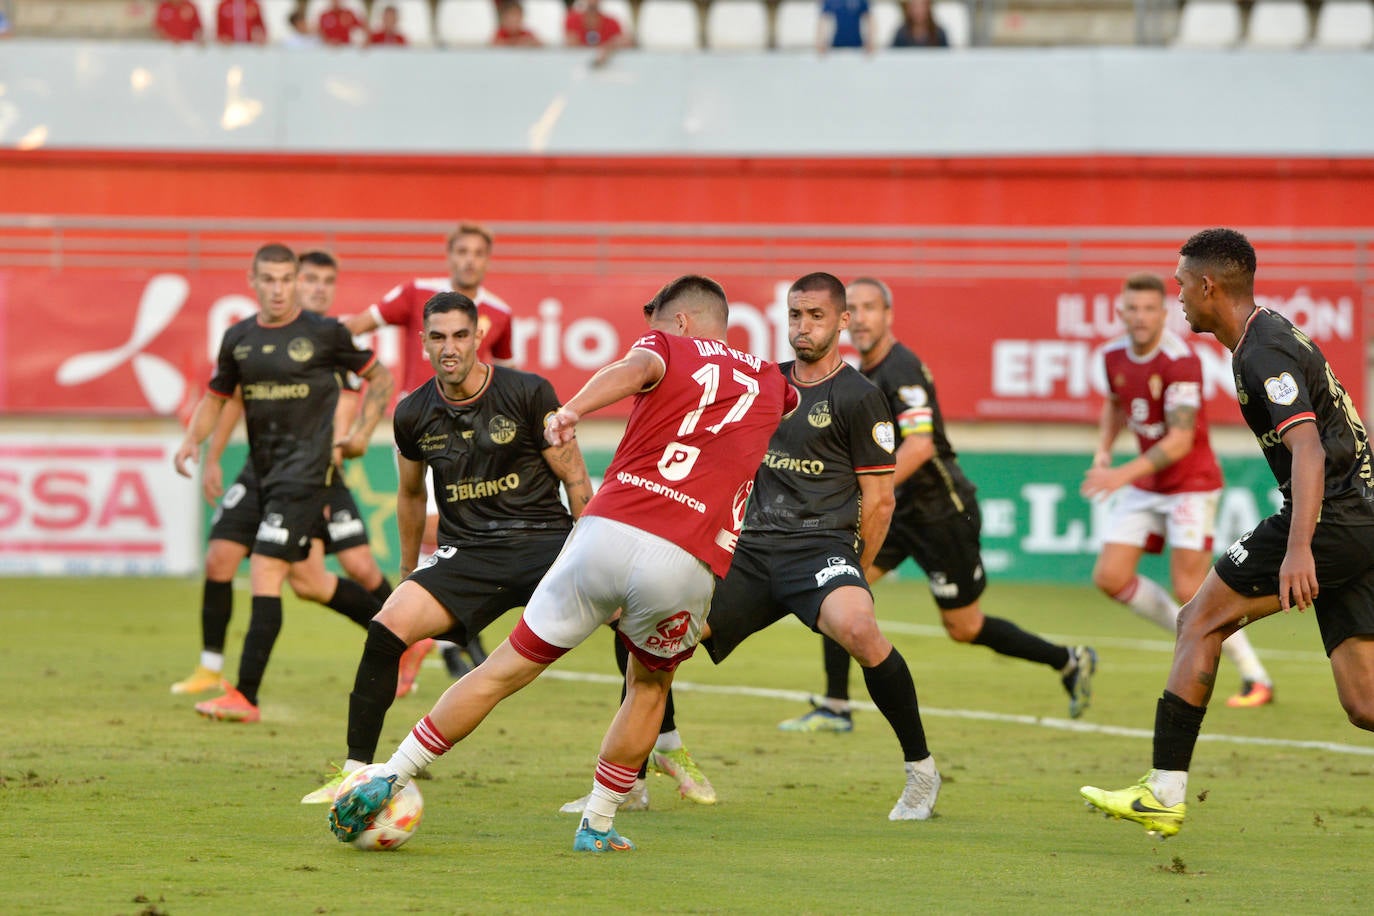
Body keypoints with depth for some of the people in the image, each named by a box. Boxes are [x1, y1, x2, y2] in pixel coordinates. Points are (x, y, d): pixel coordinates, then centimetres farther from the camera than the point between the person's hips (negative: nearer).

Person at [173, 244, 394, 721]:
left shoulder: (324, 332, -6)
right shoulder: (238, 338, 8)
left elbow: (379, 376, 7)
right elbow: (216, 396, 19)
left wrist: (362, 432, -4)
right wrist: (192, 440, 1)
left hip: (305, 469, -7)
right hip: (264, 468, 7)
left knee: (265, 574, -15)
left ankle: (245, 697, -16)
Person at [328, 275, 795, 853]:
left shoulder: (668, 345, 16)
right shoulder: (769, 381, 25)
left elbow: (636, 368, -11)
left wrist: (573, 410, -28)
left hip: (609, 530, -1)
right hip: (688, 564, 1)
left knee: (505, 670, 11)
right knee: (650, 687, 30)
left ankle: (388, 779, 12)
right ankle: (597, 825, 26)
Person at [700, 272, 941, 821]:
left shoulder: (858, 397, -2)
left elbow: (879, 499, -1)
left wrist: (855, 576, 0)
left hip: (821, 546, -6)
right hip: (752, 548, 6)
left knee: (857, 629, -37)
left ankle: (920, 767, -20)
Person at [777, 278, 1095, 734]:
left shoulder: (901, 369, -21)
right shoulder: (863, 372, 9)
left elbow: (919, 445, -31)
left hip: (942, 511, -8)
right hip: (900, 509, 8)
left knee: (964, 628, 2)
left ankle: (1068, 661, 22)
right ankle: (834, 709, -4)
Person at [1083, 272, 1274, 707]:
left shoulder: (1180, 361, -23)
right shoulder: (1114, 356, 0)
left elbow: (1180, 441, -27)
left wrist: (1125, 474, -33)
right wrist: (1103, 451, 6)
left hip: (1191, 483, -7)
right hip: (1144, 487, 7)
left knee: (1191, 593, -13)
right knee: (1110, 578, -2)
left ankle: (1257, 680, 3)